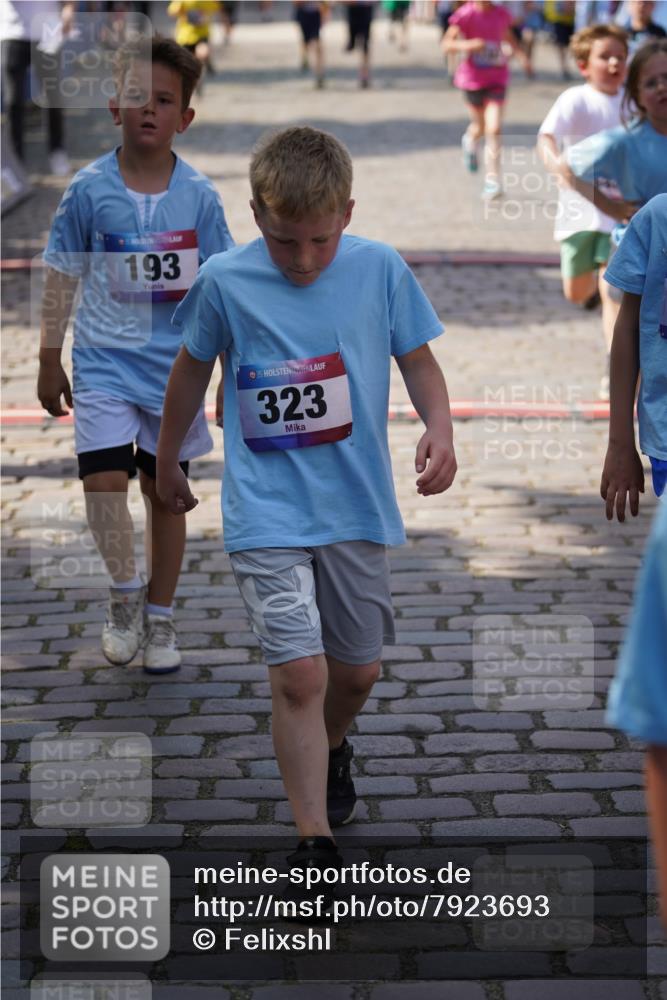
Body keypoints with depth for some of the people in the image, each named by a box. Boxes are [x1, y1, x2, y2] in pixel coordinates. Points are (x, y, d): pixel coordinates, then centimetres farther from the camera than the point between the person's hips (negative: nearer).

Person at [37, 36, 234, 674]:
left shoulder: (198, 194, -3)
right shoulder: (89, 189, -5)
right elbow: (61, 277, 2)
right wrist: (49, 360, 3)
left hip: (175, 365, 1)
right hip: (105, 359, -1)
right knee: (103, 478, -16)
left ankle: (159, 615, 25)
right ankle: (125, 592, 7)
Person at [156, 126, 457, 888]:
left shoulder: (381, 270, -5)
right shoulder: (224, 282, -7)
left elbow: (417, 360, 5)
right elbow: (192, 368, 9)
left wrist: (439, 427, -15)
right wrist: (167, 464, 20)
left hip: (358, 507, 3)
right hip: (267, 511, -2)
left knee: (358, 668, 15)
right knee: (300, 672, -13)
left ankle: (331, 749, 49)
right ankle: (315, 844, -6)